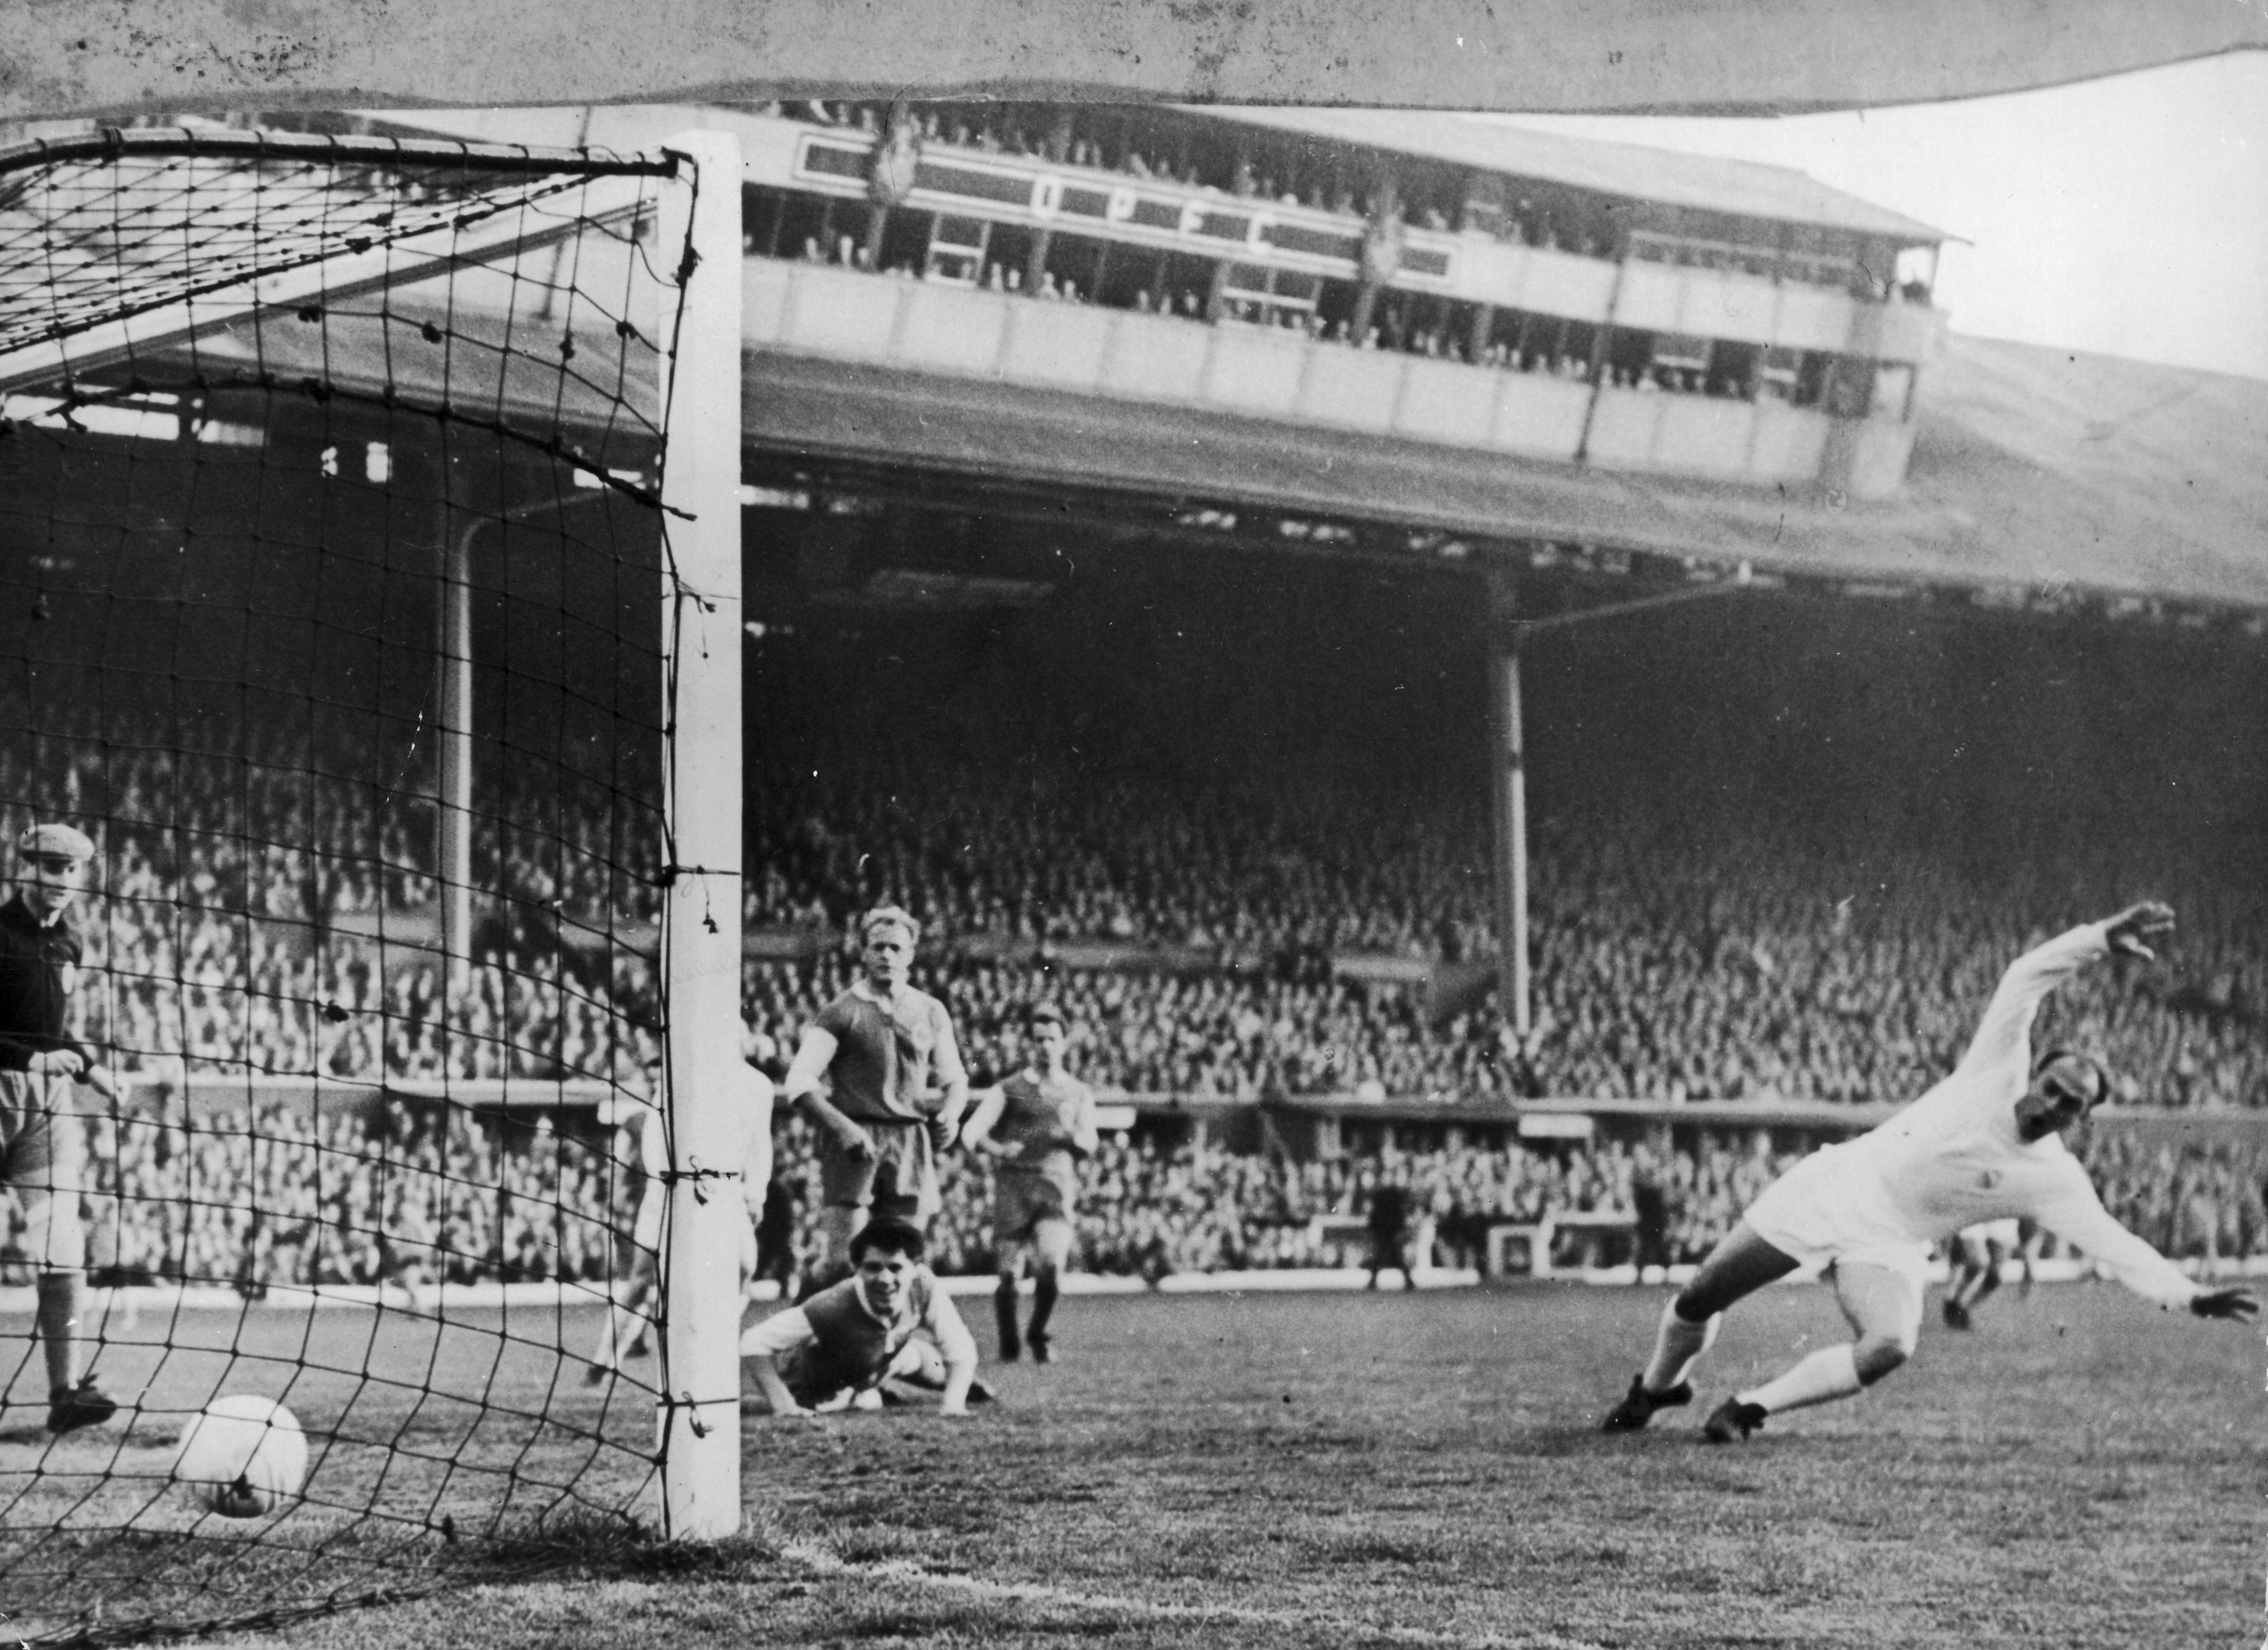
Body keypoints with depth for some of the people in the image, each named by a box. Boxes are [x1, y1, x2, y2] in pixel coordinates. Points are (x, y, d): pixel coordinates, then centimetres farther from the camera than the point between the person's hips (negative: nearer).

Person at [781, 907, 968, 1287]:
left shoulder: (931, 1013, 15)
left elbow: (954, 1080, 22)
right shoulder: (843, 1012, 2)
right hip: (856, 1140, -4)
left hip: (912, 1141, 4)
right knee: (840, 1259, -13)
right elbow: (799, 1083, -5)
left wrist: (950, 1114, -1)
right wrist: (842, 1127, -19)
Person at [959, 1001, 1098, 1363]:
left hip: (1057, 1186, 1)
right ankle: (1008, 1343, 16)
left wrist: (1072, 1137, -15)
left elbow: (1090, 1145, 8)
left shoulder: (1079, 1093, 17)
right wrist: (999, 1149, -21)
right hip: (1013, 1186, -1)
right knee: (1010, 1273, -5)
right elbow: (971, 1133, 0)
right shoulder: (1010, 1089, 10)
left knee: (1052, 1263, -20)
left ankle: (1038, 1334, 3)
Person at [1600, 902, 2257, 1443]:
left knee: (1889, 1347, -31)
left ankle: (1753, 1406, -10)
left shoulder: (2054, 1180, -9)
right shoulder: (1999, 1068, -10)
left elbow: (2115, 1244, -15)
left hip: (1890, 1246, 0)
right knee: (1698, 1300, 1)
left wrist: (2189, 1296, -27)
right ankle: (1656, 1387, 33)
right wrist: (2102, 938, -33)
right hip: (1835, 1183, 0)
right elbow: (2028, 977, -19)